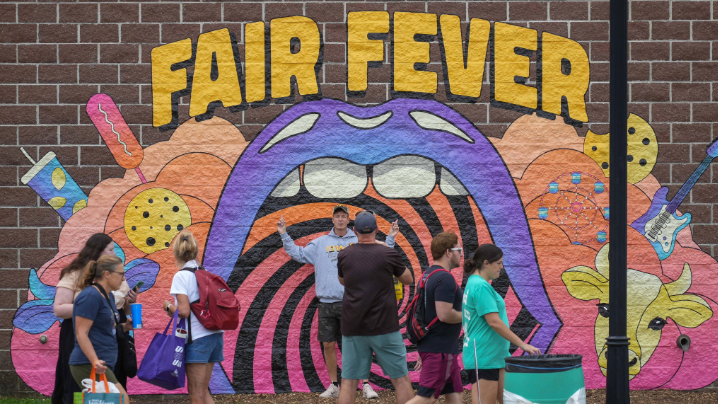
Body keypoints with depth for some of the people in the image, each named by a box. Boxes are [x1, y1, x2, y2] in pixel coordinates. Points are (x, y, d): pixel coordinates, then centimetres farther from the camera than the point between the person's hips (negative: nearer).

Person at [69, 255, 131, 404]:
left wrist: (125, 327, 12)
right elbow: (81, 333, -17)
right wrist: (95, 361, -28)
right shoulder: (91, 296, -12)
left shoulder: (107, 297, 18)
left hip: (104, 366, 10)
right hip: (88, 366, -10)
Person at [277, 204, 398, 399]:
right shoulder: (320, 243, 10)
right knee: (328, 345, 7)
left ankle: (366, 385, -3)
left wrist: (390, 238, -3)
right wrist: (284, 235, 10)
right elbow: (298, 254, 14)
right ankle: (333, 386, 18)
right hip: (326, 303, 3)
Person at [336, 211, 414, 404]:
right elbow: (408, 279, 11)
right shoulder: (388, 255, -7)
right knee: (401, 380, 5)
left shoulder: (344, 256, 0)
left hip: (353, 328, 2)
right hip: (384, 328, -2)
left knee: (349, 382, 5)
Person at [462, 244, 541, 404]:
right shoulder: (481, 287, -16)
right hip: (484, 359, -10)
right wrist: (523, 345, -18)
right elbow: (494, 322, -22)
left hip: (496, 356, 10)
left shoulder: (474, 284, 15)